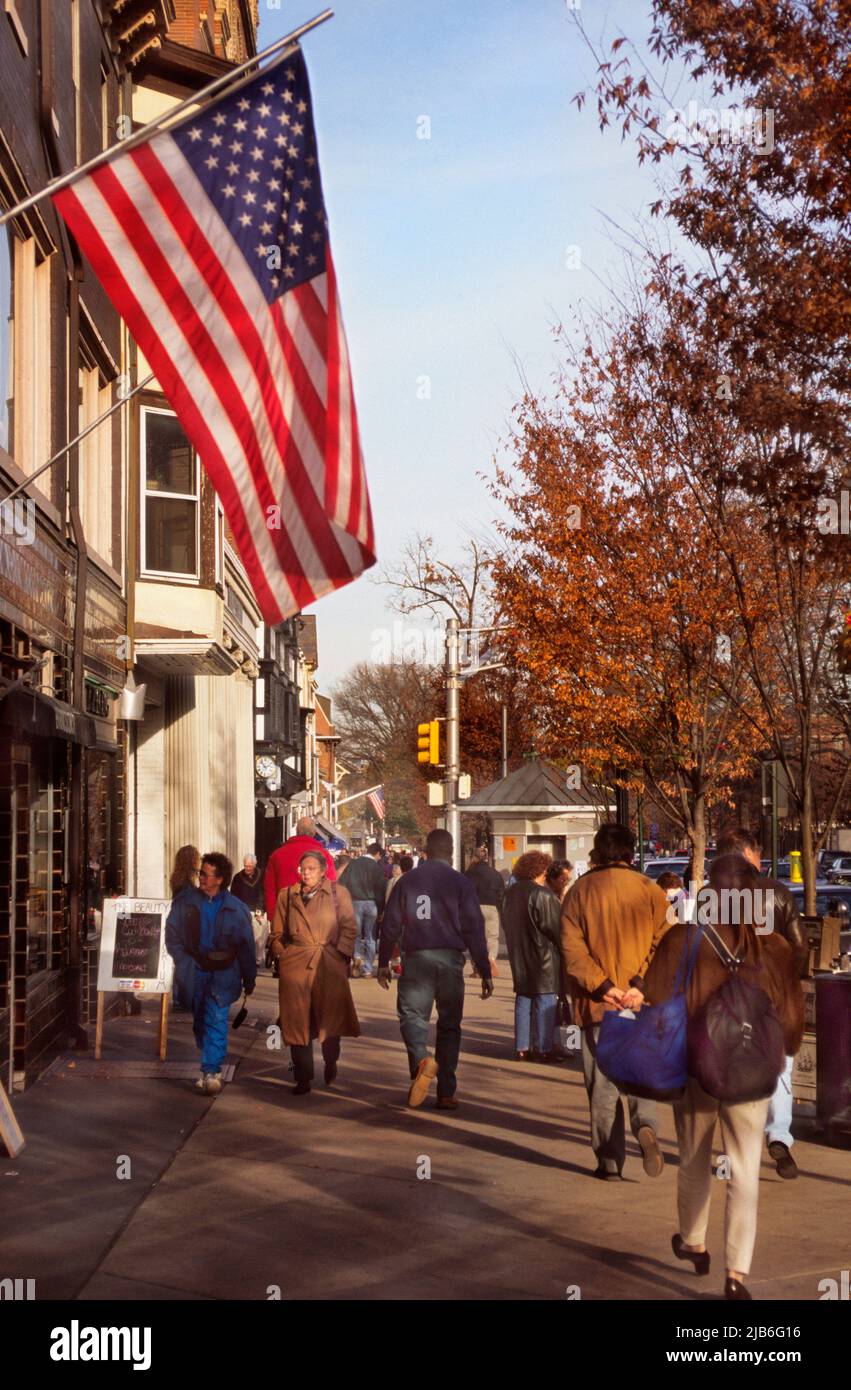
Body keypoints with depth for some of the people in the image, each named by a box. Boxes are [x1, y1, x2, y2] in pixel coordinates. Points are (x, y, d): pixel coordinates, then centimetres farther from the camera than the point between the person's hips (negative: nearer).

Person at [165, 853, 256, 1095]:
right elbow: (172, 935, 8)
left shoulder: (236, 908, 1)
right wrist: (185, 962, -1)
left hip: (222, 974, -2)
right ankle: (212, 1069, 23)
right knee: (200, 1021, 9)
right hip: (194, 972, 2)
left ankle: (211, 1071, -13)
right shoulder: (185, 901, 3)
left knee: (216, 1021, -13)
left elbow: (246, 946, 7)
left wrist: (249, 979, 7)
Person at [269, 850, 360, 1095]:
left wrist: (341, 955, -5)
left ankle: (330, 1063, 27)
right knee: (298, 1023, -1)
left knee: (331, 1018, -1)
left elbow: (349, 927, 4)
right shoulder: (287, 895, 13)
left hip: (330, 965, -1)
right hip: (295, 965, 1)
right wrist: (283, 955, 5)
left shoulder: (338, 893, 8)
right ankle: (303, 1079, 7)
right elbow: (277, 934, 17)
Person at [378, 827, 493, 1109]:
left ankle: (421, 1059, -25)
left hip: (416, 958, 0)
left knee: (412, 1014, 6)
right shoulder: (460, 882, 0)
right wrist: (484, 972, 1)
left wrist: (383, 963, 16)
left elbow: (390, 924, 7)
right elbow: (474, 929, -2)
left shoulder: (407, 880, 5)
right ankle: (446, 1093, 10)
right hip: (450, 958, 0)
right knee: (449, 1024, 10)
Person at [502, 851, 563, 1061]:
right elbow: (554, 926, -14)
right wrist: (564, 948, -1)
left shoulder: (510, 894, 9)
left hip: (518, 955, 8)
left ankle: (522, 1048, 14)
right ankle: (544, 1050, 0)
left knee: (523, 999, 12)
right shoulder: (542, 895, -16)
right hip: (543, 956, -8)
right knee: (545, 1001, -1)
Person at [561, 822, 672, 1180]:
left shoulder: (579, 891, 0)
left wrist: (601, 986, -11)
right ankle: (645, 1126, -11)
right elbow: (662, 943, -6)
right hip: (641, 1003, 1)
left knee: (602, 1083, 8)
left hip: (597, 1003, -1)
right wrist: (640, 984, -11)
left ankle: (610, 1160, 9)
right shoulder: (649, 890, 2)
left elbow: (572, 946, -8)